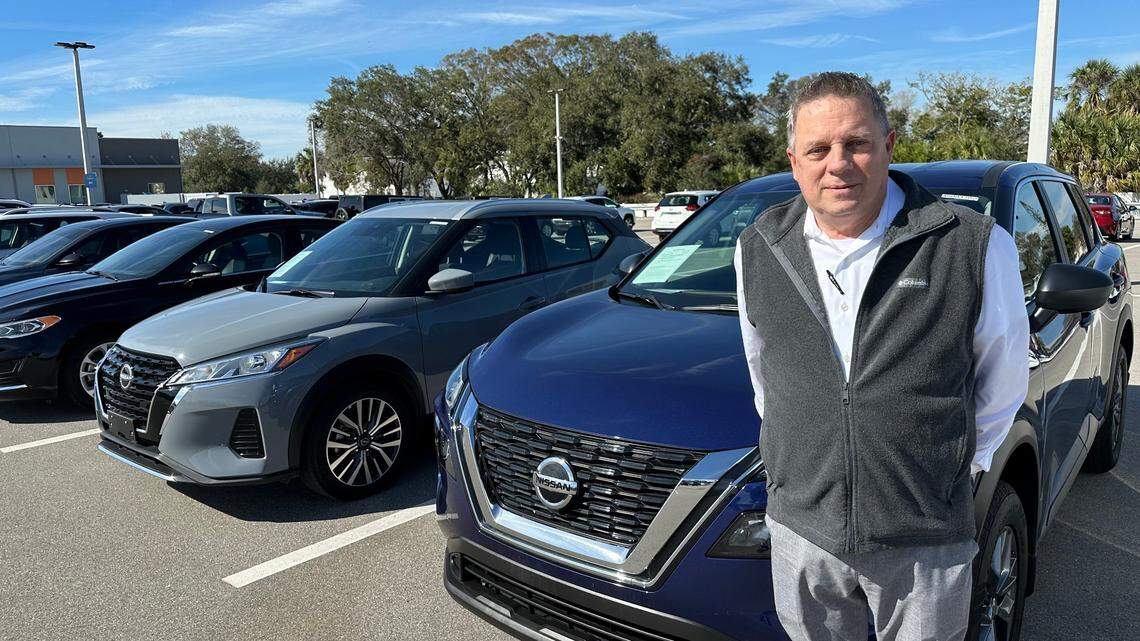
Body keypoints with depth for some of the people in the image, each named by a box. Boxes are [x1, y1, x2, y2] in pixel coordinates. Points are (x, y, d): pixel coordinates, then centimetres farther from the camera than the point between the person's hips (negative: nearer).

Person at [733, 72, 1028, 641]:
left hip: (926, 542, -2)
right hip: (800, 525, 3)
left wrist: (960, 463, 10)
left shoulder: (976, 247, -12)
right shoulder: (758, 249, -2)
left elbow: (1003, 378, 3)